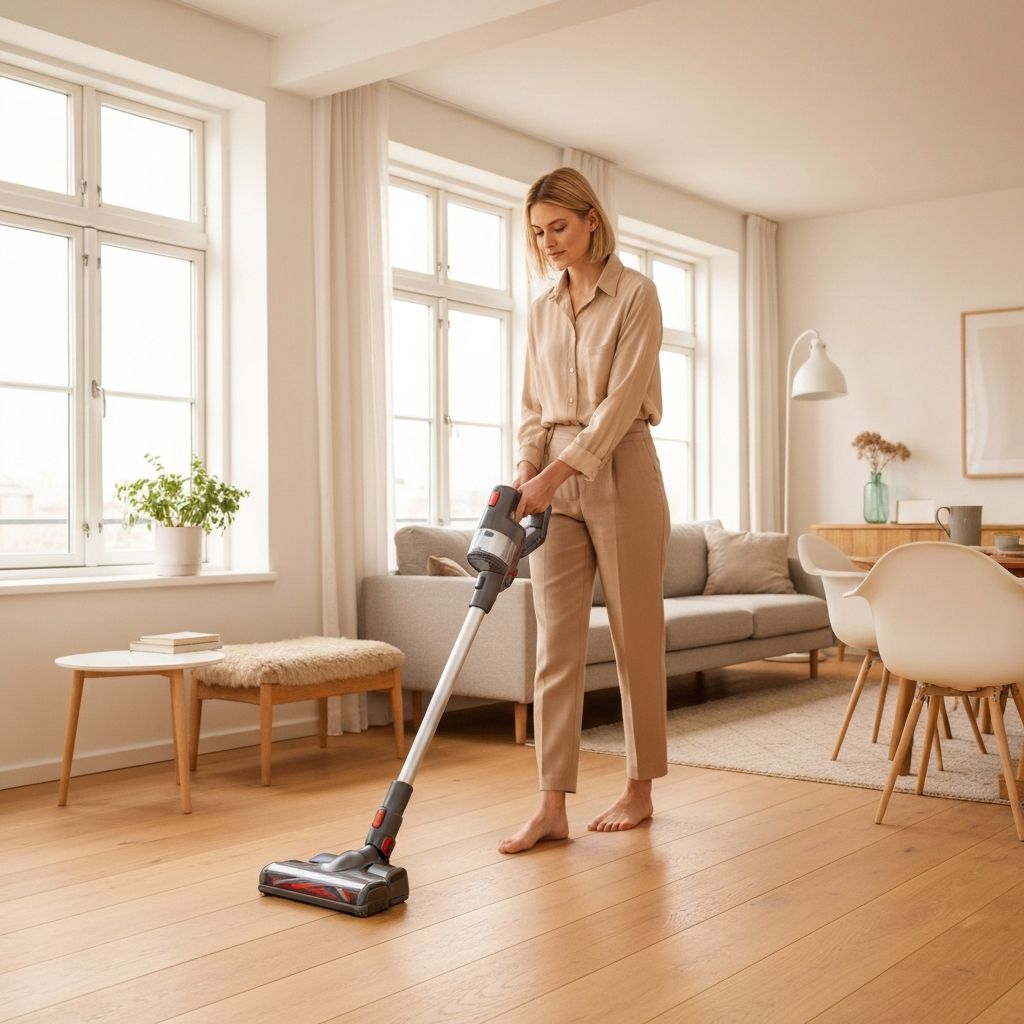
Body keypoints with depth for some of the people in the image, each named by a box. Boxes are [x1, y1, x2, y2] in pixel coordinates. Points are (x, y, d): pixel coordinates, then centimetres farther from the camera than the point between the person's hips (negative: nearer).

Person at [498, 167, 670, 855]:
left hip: (620, 475, -5)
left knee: (636, 638, 3)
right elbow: (534, 408, 14)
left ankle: (641, 790, 17)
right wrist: (527, 469, -4)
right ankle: (553, 806, 0)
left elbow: (622, 399, -14)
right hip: (554, 482, 5)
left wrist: (559, 472, -21)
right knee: (556, 646, -1)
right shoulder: (544, 311, 14)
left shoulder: (635, 294, -5)